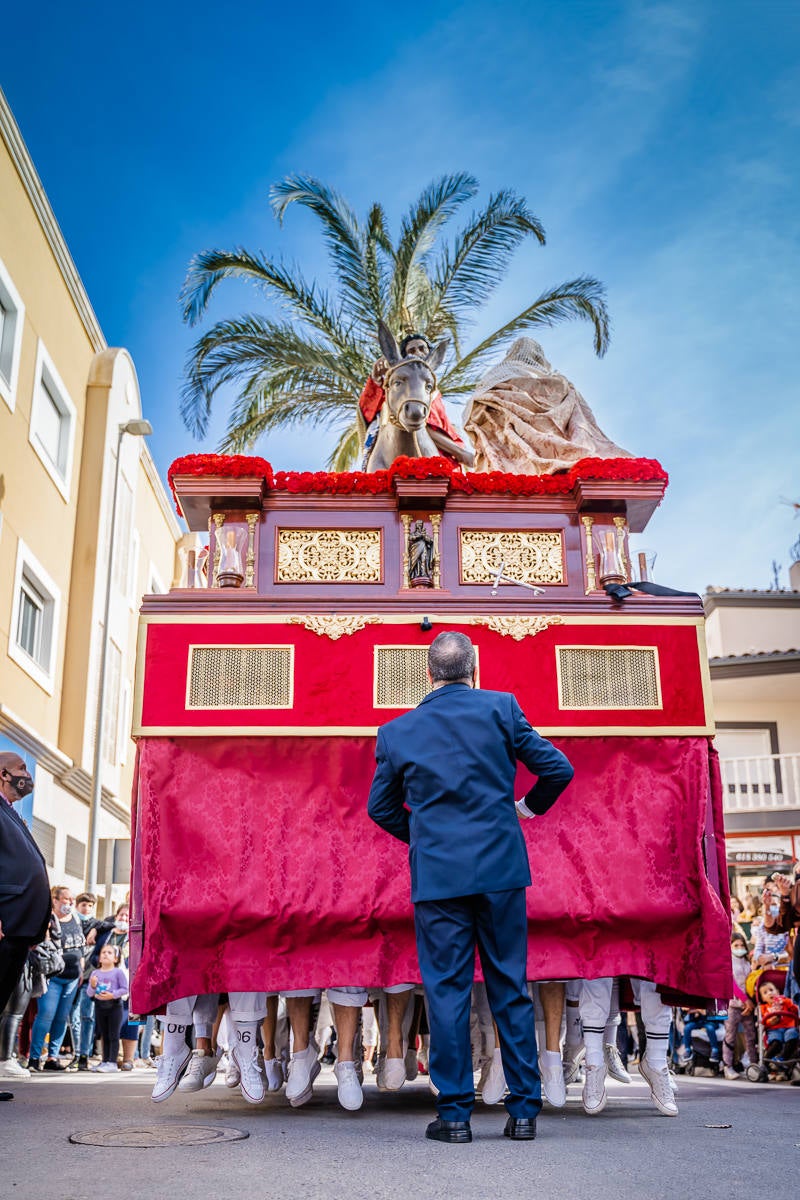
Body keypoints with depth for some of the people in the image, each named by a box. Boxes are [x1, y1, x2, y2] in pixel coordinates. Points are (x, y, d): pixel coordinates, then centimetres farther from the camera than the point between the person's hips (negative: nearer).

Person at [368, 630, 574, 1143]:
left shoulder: (396, 732, 4)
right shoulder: (500, 707, 0)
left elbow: (381, 807, 12)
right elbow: (558, 768, 1)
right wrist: (528, 807, 18)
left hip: (438, 873, 0)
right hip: (502, 868, 1)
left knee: (447, 990, 6)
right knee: (511, 989, 9)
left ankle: (455, 1113, 9)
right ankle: (524, 1110, 14)